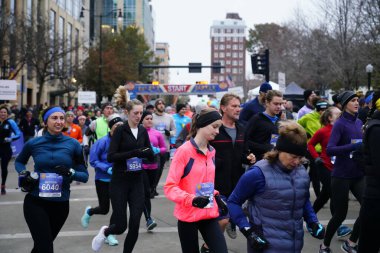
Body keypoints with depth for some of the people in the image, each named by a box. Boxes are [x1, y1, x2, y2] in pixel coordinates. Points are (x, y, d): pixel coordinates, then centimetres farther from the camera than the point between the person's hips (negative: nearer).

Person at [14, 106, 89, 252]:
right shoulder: (33, 143, -5)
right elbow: (19, 162, 15)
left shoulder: (73, 144, -6)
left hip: (61, 204, 2)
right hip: (35, 202, -2)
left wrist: (70, 173, -21)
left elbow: (85, 175, -1)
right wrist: (24, 173, -6)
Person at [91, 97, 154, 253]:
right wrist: (133, 153, -27)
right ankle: (104, 232, 33)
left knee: (135, 225, -1)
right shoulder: (120, 130, -9)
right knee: (121, 226, -1)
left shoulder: (143, 131, 7)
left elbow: (151, 156, 10)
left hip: (137, 182, 4)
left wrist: (148, 152, -13)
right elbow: (110, 157, -17)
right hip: (119, 182, -4)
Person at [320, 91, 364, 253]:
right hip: (341, 175, -6)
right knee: (340, 214, 3)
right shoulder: (340, 124, -11)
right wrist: (355, 146, -29)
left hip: (358, 174, 6)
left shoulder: (359, 123, 8)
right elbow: (329, 150, -22)